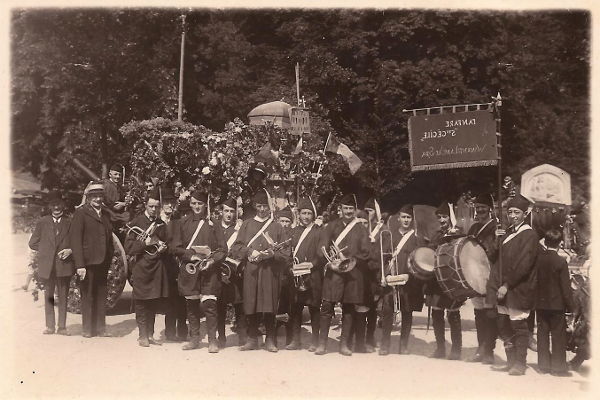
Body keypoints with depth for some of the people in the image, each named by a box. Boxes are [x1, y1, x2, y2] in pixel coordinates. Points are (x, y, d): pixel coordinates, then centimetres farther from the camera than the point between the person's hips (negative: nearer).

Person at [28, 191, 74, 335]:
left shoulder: (70, 223, 5)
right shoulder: (42, 223, 8)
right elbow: (33, 243, 12)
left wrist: (70, 250, -10)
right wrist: (46, 250, 0)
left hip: (64, 264, -1)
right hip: (47, 265, 1)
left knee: (63, 296, 3)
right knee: (48, 296, 7)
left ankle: (62, 326, 9)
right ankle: (50, 326, 14)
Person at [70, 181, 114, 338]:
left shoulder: (106, 215, 16)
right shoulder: (81, 213, -4)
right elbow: (75, 239, -10)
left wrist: (109, 261, 8)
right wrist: (79, 265, -16)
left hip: (103, 263, 5)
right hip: (88, 263, -5)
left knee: (101, 296, 8)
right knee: (88, 296, 3)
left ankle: (100, 328, 17)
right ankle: (87, 329, 13)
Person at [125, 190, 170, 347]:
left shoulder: (162, 225, 13)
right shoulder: (136, 222, 0)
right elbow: (128, 248, -5)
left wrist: (163, 248, 2)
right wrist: (145, 243, -17)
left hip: (158, 269, 4)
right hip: (141, 269, -4)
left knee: (154, 304, 7)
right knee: (141, 304, -1)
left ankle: (150, 334, 16)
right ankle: (143, 335, 7)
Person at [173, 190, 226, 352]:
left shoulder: (213, 222, 4)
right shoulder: (184, 222, 9)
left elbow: (222, 249, 2)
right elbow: (176, 248, 8)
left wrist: (211, 261, -14)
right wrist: (191, 256, -9)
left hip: (209, 270, -2)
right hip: (189, 270, 2)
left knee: (209, 304, -8)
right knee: (191, 304, 7)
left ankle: (212, 340, -1)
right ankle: (194, 338, 18)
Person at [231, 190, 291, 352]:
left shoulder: (277, 227, 10)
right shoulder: (247, 225, 14)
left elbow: (286, 254, 5)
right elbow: (235, 249, 8)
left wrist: (271, 254, -14)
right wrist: (250, 252, -9)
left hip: (270, 273, -1)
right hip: (250, 272, 1)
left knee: (269, 307, -2)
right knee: (251, 308, 1)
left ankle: (270, 340, 7)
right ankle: (252, 339, 12)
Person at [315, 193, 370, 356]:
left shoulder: (361, 230, 10)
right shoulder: (332, 226, 10)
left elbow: (364, 253, 2)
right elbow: (322, 248, 3)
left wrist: (350, 260, -12)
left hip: (353, 273, 1)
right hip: (333, 272, -1)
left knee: (349, 309, 4)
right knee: (327, 307, -5)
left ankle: (344, 344, 13)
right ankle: (322, 344, 2)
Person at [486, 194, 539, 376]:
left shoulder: (529, 235, -10)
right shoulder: (507, 232, 15)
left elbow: (523, 264, -18)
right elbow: (498, 259, 18)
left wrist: (507, 285, -20)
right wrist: (496, 239, 3)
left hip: (518, 290, -8)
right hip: (503, 288, 8)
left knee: (518, 327, -2)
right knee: (504, 326, 12)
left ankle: (520, 364, 7)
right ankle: (511, 361, 23)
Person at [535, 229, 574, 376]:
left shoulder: (538, 258, -2)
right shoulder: (561, 262, -14)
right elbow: (566, 286, -10)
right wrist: (570, 306, -4)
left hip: (540, 303, 4)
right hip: (557, 304, -4)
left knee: (542, 334, 10)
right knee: (558, 336, 4)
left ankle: (543, 365, 16)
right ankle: (558, 367, 6)